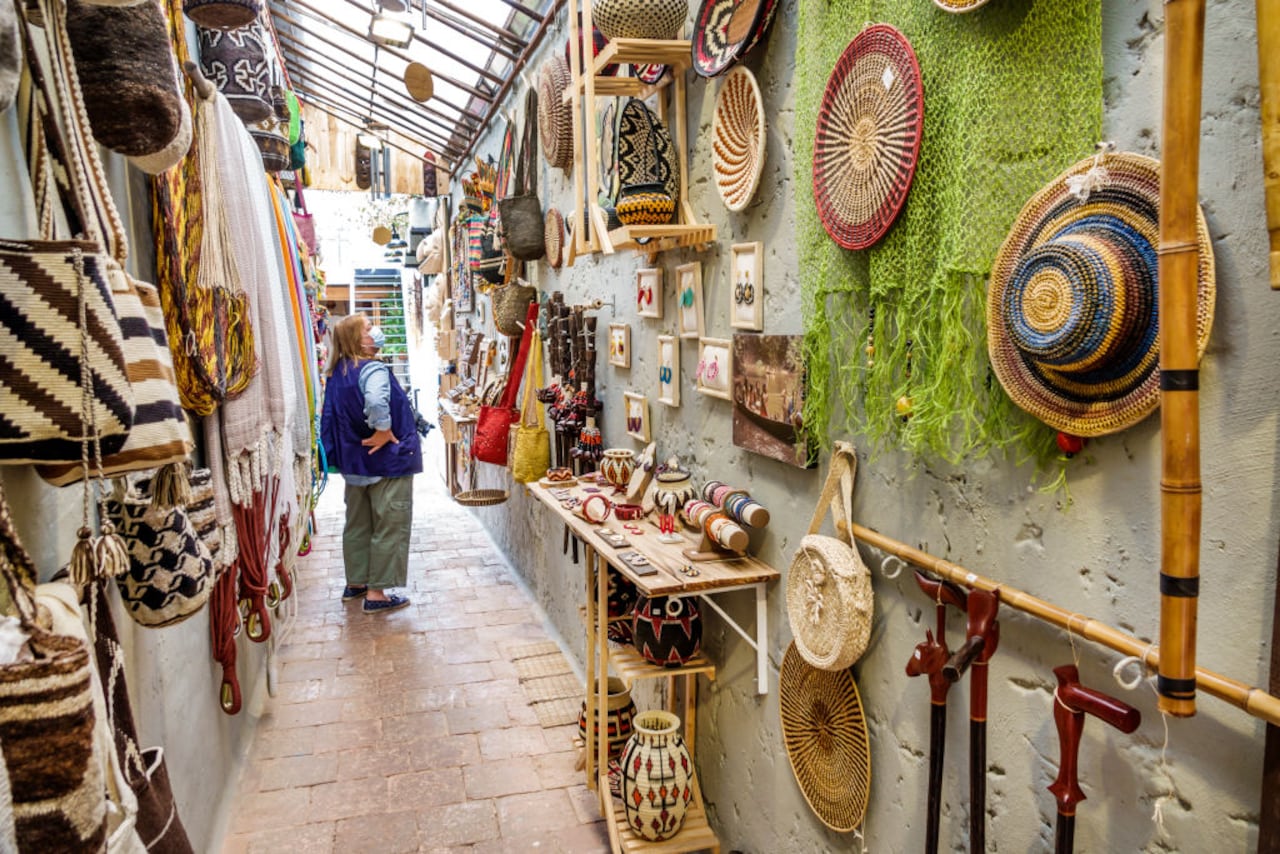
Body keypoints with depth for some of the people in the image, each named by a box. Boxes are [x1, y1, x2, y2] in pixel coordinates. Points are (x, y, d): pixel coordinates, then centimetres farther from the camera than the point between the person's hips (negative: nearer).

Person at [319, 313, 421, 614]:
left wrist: (342, 453, 20)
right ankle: (376, 593, 6)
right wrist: (384, 432, -24)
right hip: (386, 462, -9)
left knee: (357, 524, 20)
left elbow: (331, 418, 16)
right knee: (390, 527, 1)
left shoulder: (337, 373, 9)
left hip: (353, 463, 9)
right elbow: (376, 402, -39)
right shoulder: (373, 370, -18)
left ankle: (355, 583, 31)